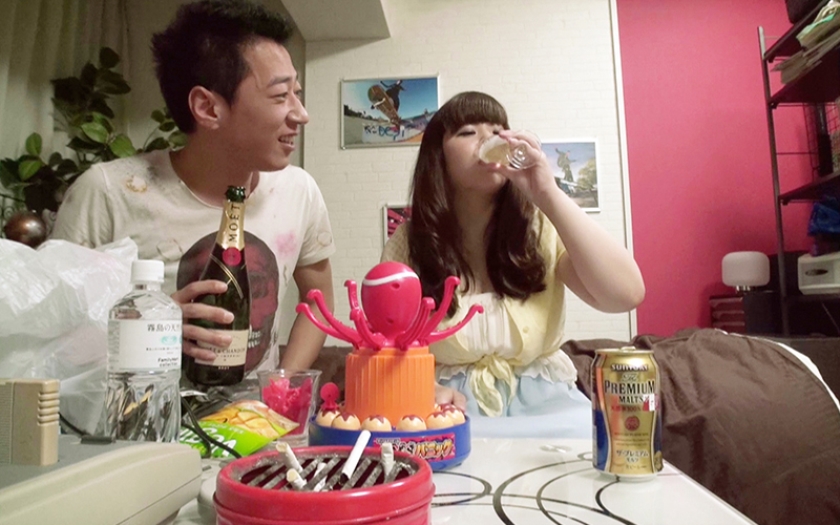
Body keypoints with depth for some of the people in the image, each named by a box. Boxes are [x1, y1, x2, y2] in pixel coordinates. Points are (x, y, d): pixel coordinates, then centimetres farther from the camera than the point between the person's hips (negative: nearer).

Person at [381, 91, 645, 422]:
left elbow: (626, 294, -18)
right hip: (452, 400, 0)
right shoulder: (406, 246, -3)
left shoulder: (541, 228, -4)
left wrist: (547, 194, -23)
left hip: (540, 397, 1)